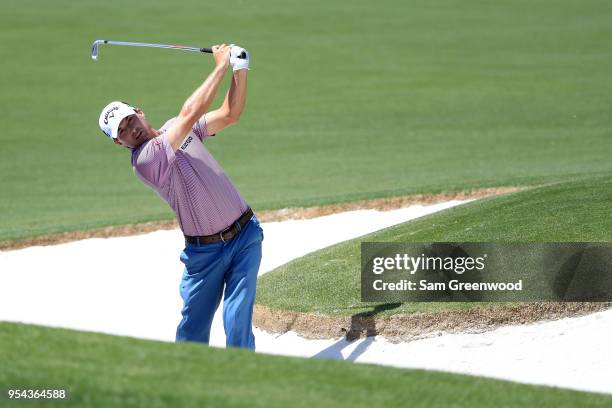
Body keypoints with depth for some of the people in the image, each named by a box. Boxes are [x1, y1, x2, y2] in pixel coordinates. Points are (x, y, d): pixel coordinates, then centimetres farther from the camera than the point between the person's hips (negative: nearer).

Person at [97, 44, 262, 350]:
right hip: (204, 251, -4)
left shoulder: (177, 128, 7)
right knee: (193, 327, 4)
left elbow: (230, 114, 7)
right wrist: (221, 67, -17)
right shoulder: (143, 161, -17)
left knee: (238, 321, -7)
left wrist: (240, 70, -8)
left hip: (245, 235, 4)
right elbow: (190, 113, -23)